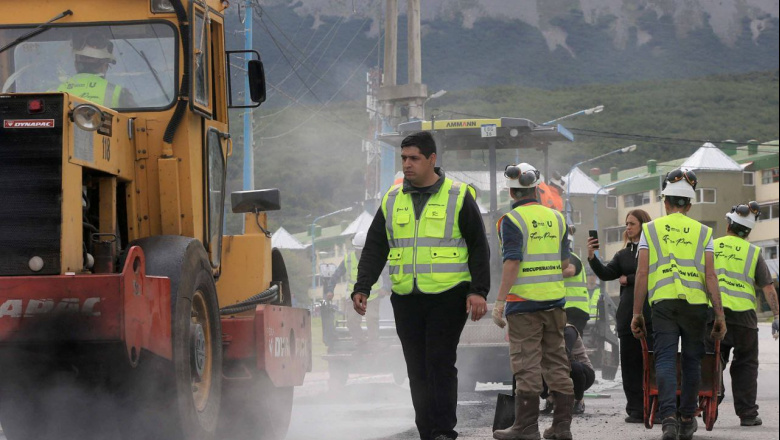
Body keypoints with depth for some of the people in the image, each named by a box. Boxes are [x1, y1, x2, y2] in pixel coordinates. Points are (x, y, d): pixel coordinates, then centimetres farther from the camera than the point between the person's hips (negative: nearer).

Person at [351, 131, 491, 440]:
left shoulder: (457, 196, 0)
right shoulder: (392, 199, 11)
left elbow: (478, 248, 1)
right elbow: (374, 248, 13)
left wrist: (478, 291, -8)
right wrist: (362, 288, 2)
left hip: (447, 296, -4)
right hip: (406, 299, 4)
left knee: (440, 364, -11)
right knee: (418, 370, 5)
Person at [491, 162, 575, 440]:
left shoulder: (513, 220, -9)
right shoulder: (556, 218, 10)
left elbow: (512, 262, -17)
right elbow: (565, 263, 14)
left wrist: (500, 301, -15)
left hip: (524, 302, -6)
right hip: (555, 300, 6)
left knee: (527, 365, -3)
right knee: (557, 362, 9)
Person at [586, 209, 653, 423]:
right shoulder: (623, 254, 18)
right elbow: (606, 274, 8)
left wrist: (629, 279, -3)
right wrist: (592, 257, -6)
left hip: (650, 315, -5)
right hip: (628, 315, 5)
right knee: (630, 363, 2)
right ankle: (635, 409, 5)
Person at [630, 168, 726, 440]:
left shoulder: (650, 229, 10)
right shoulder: (702, 232, 10)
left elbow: (642, 274, 3)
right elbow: (711, 277, 3)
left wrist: (637, 313, 7)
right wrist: (720, 315, 4)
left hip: (663, 302, -1)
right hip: (695, 303, 1)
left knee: (665, 359, -3)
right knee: (692, 360, 11)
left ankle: (668, 417, -19)